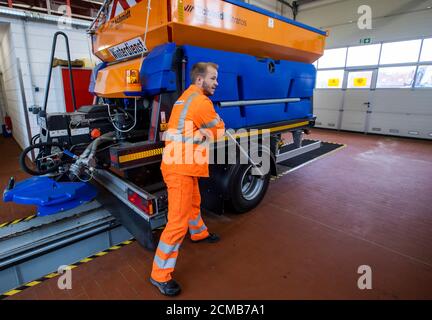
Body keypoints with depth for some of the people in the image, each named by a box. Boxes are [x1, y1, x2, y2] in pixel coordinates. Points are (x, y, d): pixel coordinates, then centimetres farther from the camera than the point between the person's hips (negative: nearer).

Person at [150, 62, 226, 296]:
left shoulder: (186, 97, 16)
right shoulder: (201, 101, -15)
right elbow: (220, 130, -6)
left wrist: (202, 132, -6)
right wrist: (206, 133, 8)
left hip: (182, 164, 11)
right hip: (180, 169, -11)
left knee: (194, 202, 29)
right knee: (178, 222, -4)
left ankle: (199, 234, 54)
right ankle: (160, 275, 10)